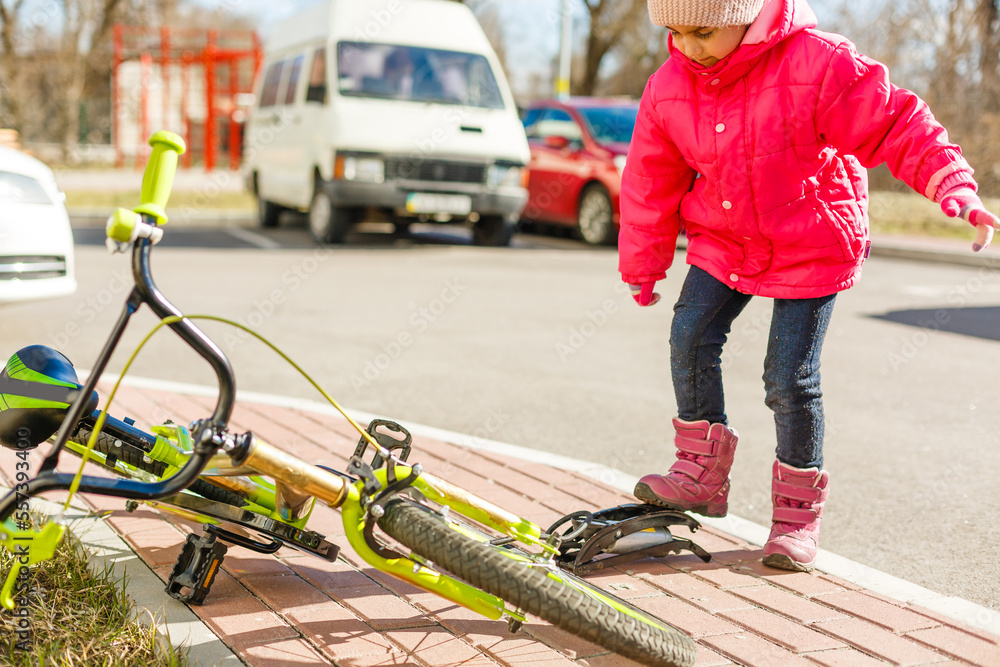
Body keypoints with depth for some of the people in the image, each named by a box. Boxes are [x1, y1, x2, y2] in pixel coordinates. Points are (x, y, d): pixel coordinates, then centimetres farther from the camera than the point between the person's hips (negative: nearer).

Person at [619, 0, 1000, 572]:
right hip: (723, 239, 5)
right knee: (691, 337, -7)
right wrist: (642, 267, 13)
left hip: (810, 246, -4)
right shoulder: (669, 87, -8)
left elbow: (899, 126, -19)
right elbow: (652, 182, 4)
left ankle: (799, 511, 12)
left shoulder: (818, 63, -24)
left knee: (790, 378, -7)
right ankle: (702, 473, 13)